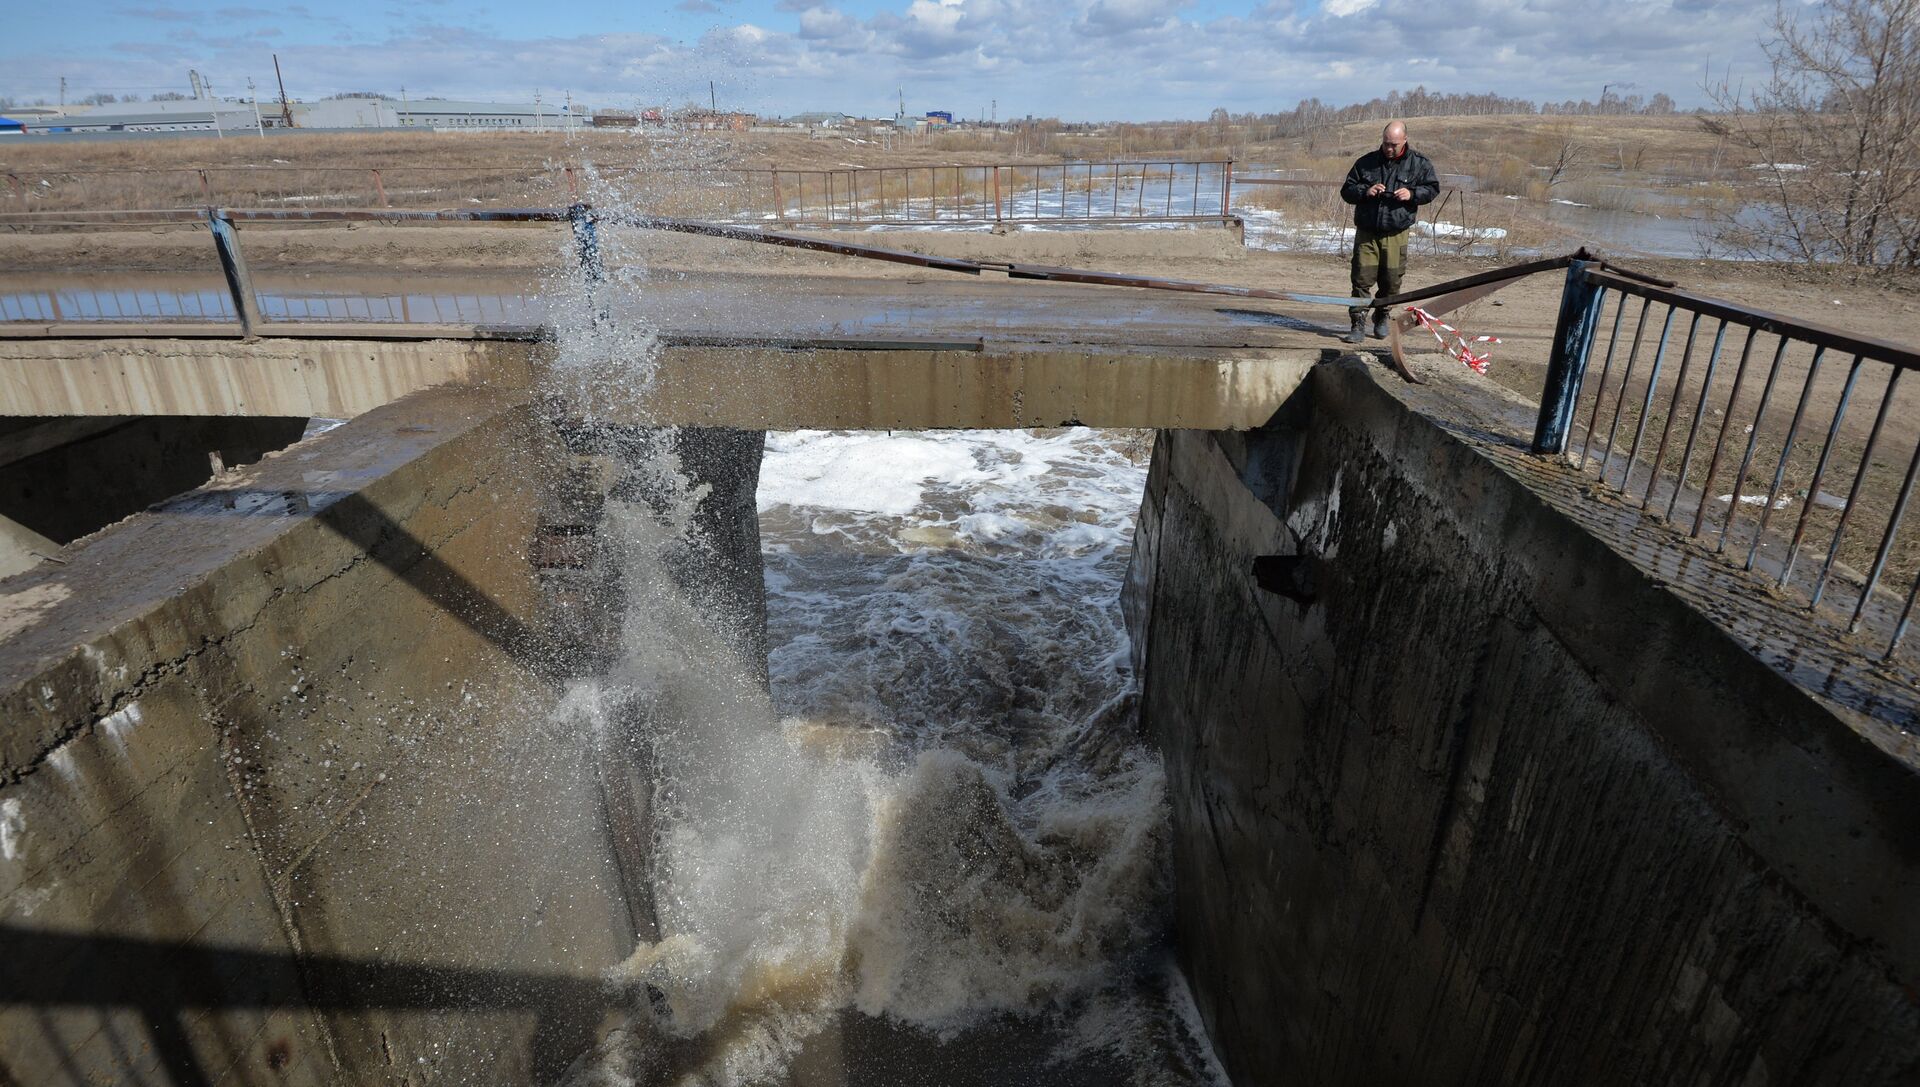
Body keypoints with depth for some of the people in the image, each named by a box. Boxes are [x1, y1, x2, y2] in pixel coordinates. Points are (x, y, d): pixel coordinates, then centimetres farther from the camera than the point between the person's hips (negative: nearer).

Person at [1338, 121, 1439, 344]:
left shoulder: (1419, 163, 4)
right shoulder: (1366, 162, 5)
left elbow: (1432, 188, 10)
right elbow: (1346, 190, 8)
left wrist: (1412, 194, -10)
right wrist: (1365, 192, -13)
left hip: (1396, 235, 0)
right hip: (1366, 233, 0)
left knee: (1391, 281, 6)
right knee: (1362, 279, -6)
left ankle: (1382, 319, 26)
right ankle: (1358, 325, -4)